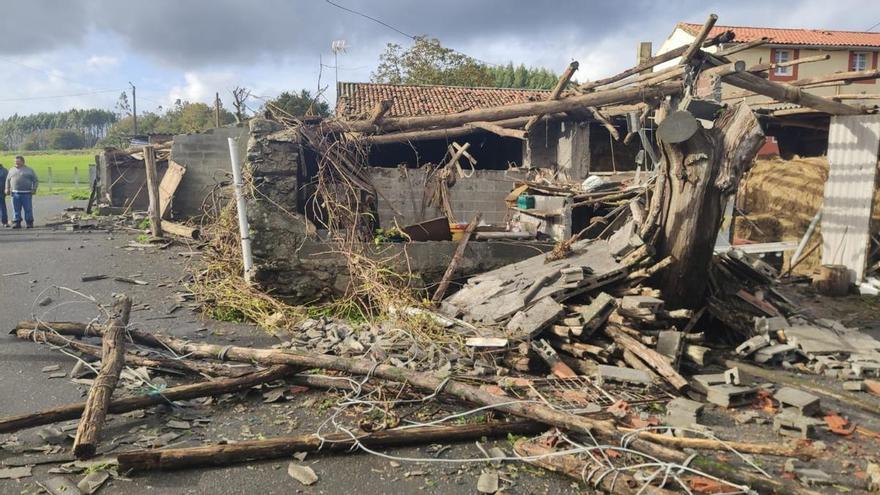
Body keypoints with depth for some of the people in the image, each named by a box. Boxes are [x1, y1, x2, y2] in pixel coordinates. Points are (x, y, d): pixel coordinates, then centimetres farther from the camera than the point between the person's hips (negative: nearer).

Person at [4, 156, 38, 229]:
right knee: (16, 209, 2)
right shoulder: (12, 170, 17)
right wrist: (7, 188, 11)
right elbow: (8, 180, 23)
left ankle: (29, 223, 3)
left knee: (28, 209, -3)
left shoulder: (29, 170, 7)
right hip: (15, 193, 3)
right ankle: (16, 223, 7)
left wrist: (34, 189, -6)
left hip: (26, 193, -3)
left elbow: (35, 181, 5)